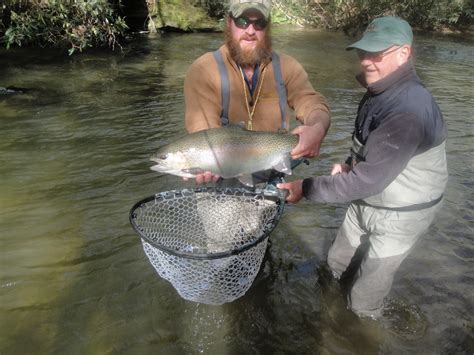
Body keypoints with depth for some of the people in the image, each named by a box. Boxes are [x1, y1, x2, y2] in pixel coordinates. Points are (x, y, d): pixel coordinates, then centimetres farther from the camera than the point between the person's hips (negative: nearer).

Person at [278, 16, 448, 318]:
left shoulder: (409, 112, -32)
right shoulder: (382, 91, 0)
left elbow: (370, 179, -33)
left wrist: (306, 188, -28)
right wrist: (350, 165, -3)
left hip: (398, 214, -8)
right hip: (366, 201, 9)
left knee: (364, 299, 9)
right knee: (339, 264, 25)